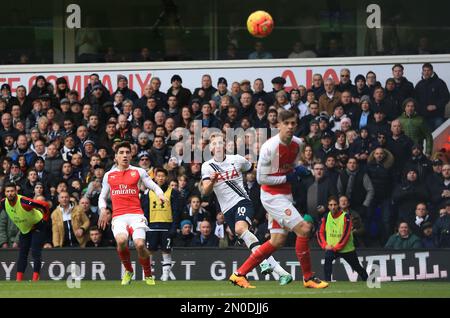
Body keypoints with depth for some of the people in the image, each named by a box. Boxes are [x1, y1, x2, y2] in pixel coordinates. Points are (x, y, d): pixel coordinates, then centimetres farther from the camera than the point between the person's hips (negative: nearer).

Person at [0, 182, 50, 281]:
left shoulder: (23, 201, -33)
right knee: (22, 254, 3)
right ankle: (19, 279, 3)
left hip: (37, 227, -6)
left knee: (35, 252, -14)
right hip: (24, 229, 6)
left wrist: (45, 220, -20)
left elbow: (45, 205, -30)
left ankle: (35, 278, -14)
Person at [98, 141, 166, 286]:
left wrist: (160, 194, -10)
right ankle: (128, 271, -3)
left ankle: (148, 275, 3)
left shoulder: (138, 172, 10)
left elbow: (154, 186, 13)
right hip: (118, 215, 1)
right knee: (121, 240, -30)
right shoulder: (108, 175, 16)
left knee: (140, 244, -23)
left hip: (136, 213, -1)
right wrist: (103, 210, 3)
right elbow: (102, 196, 23)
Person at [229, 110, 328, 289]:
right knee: (303, 229, -17)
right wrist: (287, 178, -19)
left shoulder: (297, 143, 2)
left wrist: (298, 170, -1)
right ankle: (308, 278, -4)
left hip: (285, 195, 9)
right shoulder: (269, 147, -21)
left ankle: (239, 274, 17)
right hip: (272, 196, -9)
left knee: (278, 240, 10)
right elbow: (261, 178, -16)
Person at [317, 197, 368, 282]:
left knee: (357, 267, 12)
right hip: (331, 248, 1)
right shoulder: (326, 217, -1)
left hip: (346, 248, -1)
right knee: (327, 259, -31)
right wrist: (325, 245, -12)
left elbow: (346, 235, -17)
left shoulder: (346, 216, -13)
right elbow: (320, 232, 2)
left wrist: (336, 247, -21)